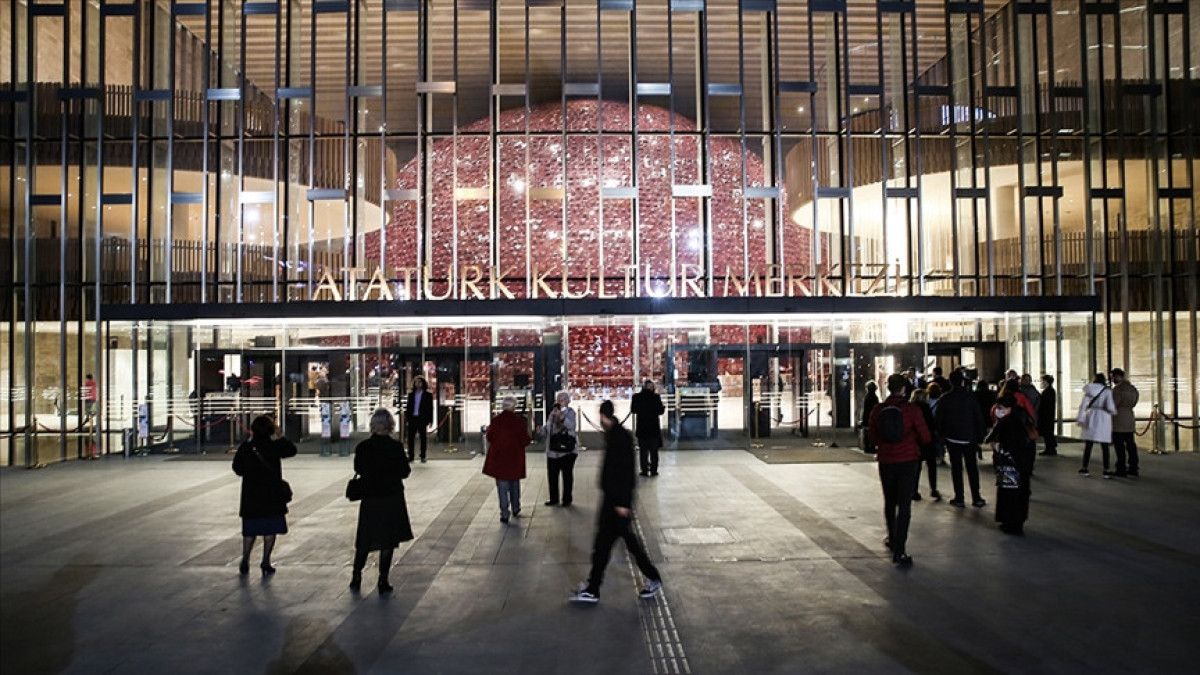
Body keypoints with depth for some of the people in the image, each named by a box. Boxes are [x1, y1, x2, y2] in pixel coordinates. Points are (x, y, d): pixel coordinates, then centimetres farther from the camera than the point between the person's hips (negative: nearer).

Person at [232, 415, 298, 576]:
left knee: (250, 531, 15)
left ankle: (245, 562, 16)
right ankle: (266, 563, 7)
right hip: (272, 495, -2)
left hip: (250, 495, 2)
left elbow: (238, 469, 4)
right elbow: (292, 450, 6)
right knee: (270, 530, 7)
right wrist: (279, 439, 10)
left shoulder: (245, 447, -3)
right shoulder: (274, 446, -9)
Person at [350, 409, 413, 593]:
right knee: (388, 541, 6)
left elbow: (358, 470, 4)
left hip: (369, 498, 2)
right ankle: (383, 581, 8)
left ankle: (356, 578, 21)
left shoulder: (362, 447, -7)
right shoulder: (396, 447, -13)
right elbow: (405, 472, -8)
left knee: (365, 540, 17)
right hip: (392, 498, -2)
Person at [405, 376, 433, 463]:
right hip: (412, 418, 3)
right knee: (410, 437, 2)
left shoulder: (427, 395, 1)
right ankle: (411, 456, 9)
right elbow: (408, 407, 11)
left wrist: (430, 420, -6)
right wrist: (406, 419, 5)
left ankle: (423, 457, 10)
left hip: (422, 419, -3)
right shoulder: (411, 394, 11)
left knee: (423, 438, 3)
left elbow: (430, 408, 0)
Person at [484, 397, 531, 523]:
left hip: (498, 457, -1)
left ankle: (504, 514, 1)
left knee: (502, 486, 4)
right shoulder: (520, 421, -11)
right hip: (515, 457, 1)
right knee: (515, 485, 19)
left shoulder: (495, 420, -9)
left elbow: (490, 438, 1)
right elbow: (525, 440, -9)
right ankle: (516, 510, 29)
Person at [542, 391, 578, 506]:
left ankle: (567, 499, 13)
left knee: (567, 475, 3)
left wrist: (562, 418, -43)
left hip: (567, 450, -6)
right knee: (552, 475, 10)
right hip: (553, 450, 6)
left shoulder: (570, 412, -9)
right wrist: (542, 429, 0)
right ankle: (554, 499, 23)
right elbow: (548, 429, 21)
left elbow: (571, 425, -28)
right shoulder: (553, 413, 10)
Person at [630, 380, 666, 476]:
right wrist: (664, 407, 13)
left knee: (643, 450, 9)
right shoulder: (656, 397, -11)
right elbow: (660, 411, -8)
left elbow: (633, 410, 2)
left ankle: (644, 470, 8)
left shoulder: (636, 397, -5)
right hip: (654, 427, -1)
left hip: (641, 427, 1)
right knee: (654, 450, 9)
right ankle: (653, 470, 10)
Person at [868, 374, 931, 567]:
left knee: (889, 502, 20)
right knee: (904, 505, -2)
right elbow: (925, 437, -10)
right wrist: (913, 440, 11)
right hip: (908, 461, -3)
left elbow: (873, 436, 6)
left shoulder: (878, 410, -4)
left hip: (886, 462, 3)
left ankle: (892, 539, 38)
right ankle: (899, 550, -7)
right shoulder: (912, 409, -13)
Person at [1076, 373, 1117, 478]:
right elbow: (1110, 407, -11)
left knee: (1088, 445, 8)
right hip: (1103, 419, -3)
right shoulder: (1107, 391, -6)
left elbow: (1082, 405, 4)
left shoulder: (1088, 391, 4)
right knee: (1104, 446, 3)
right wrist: (1114, 412, 11)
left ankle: (1084, 468, 11)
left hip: (1090, 418, 3)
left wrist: (1080, 419, 8)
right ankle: (1106, 470, 4)